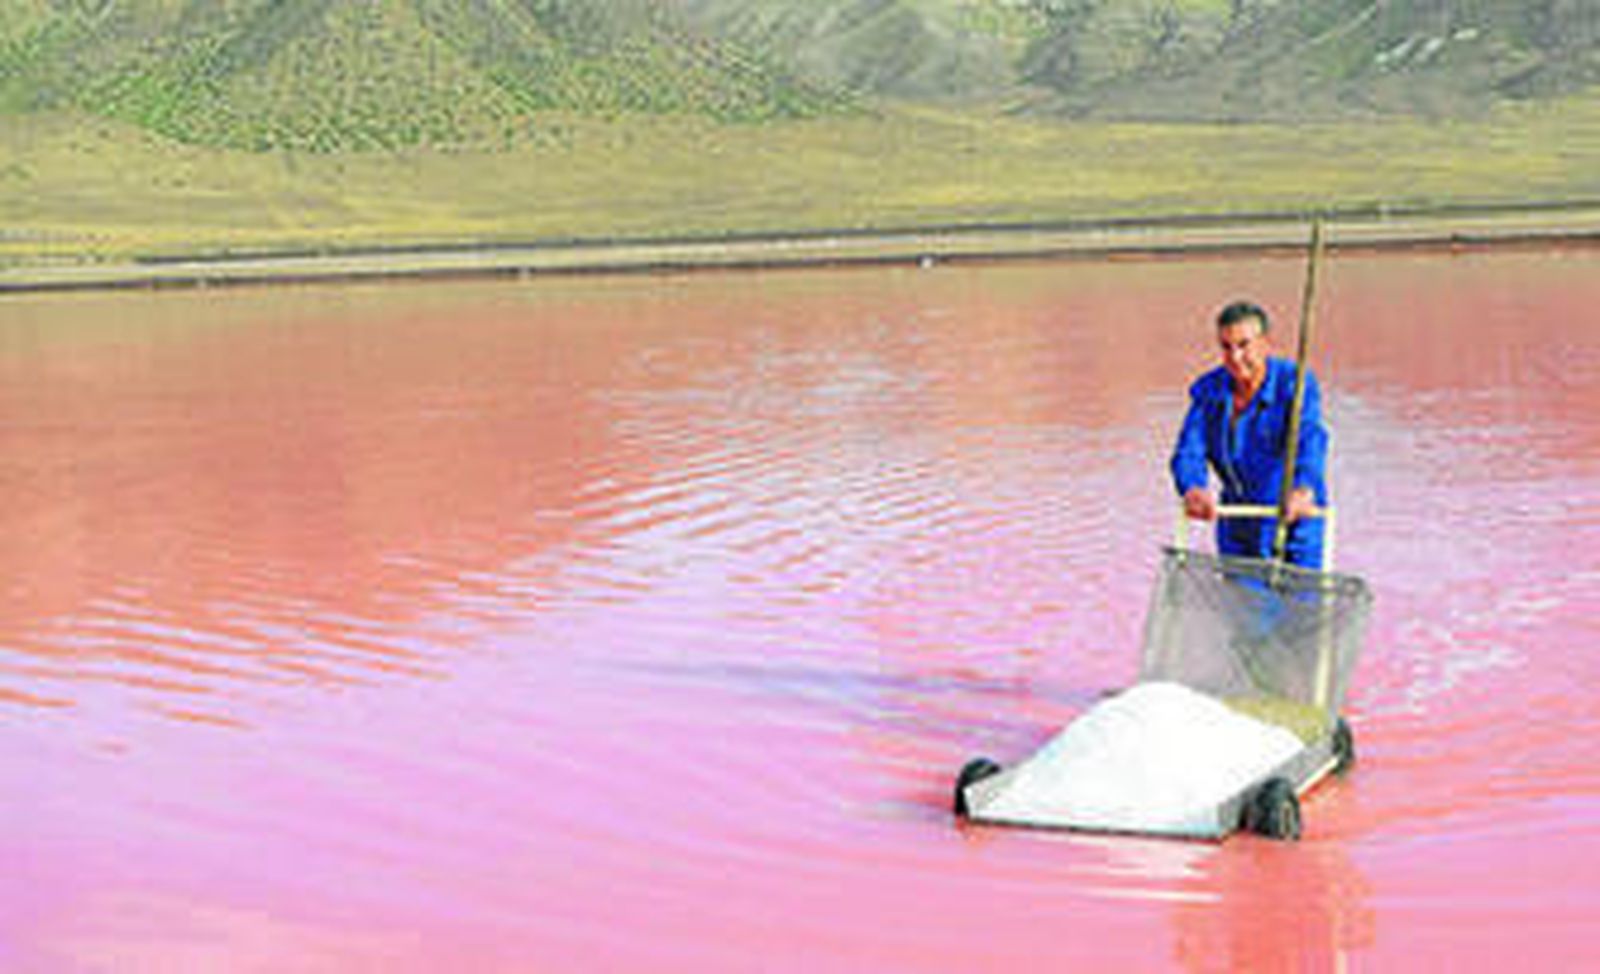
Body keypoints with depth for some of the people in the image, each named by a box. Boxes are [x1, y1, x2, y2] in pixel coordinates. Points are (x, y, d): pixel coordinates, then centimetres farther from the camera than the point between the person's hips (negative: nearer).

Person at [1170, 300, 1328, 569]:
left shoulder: (1294, 384, -16)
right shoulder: (1209, 391, -4)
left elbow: (1310, 441, -31)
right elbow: (1188, 451, -14)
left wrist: (1303, 491, -51)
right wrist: (1192, 490, -37)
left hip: (1294, 525, -4)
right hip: (1237, 525, 4)